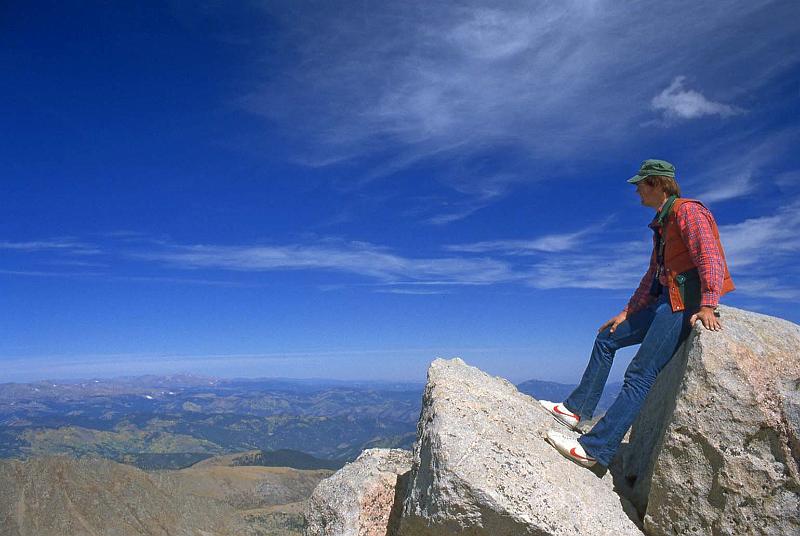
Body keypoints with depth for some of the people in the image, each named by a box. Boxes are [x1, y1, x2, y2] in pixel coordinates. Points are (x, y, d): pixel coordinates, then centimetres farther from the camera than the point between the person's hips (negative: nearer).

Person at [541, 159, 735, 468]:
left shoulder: (687, 210, -7)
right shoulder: (661, 224, 22)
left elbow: (710, 257, -20)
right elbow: (653, 275, 24)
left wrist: (707, 306, -32)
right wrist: (627, 313, 21)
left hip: (687, 303, -10)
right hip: (667, 300, 10)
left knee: (640, 373, -18)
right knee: (607, 339, 13)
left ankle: (596, 449, -22)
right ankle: (577, 409, 14)